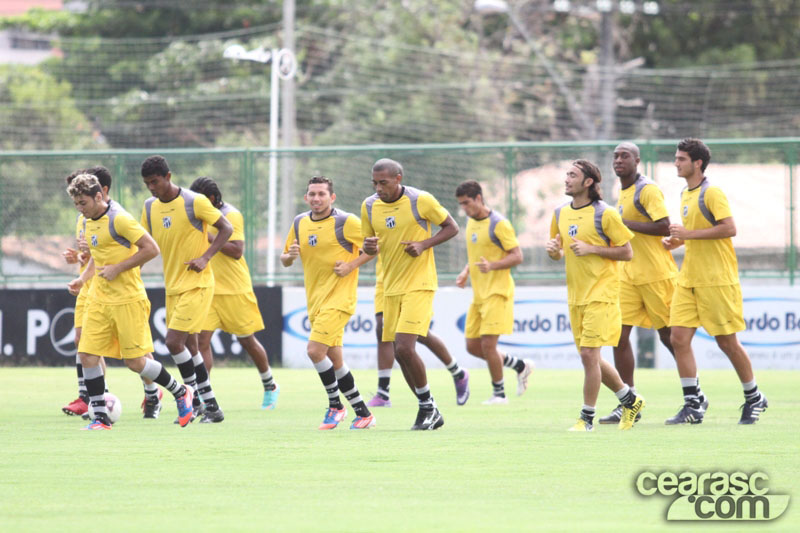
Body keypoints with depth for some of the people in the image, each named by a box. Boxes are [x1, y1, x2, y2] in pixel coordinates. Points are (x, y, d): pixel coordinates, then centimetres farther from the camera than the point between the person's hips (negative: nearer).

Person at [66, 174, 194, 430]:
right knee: (87, 355, -3)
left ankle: (181, 393, 18)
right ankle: (100, 418, 3)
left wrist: (117, 269, -18)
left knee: (135, 362, -4)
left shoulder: (119, 219, -16)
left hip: (127, 300, -8)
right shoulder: (90, 221, 11)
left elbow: (151, 249, -18)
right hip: (99, 300, 8)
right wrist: (83, 278, 10)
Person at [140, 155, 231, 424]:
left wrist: (205, 257, -18)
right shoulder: (150, 207, 6)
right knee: (188, 346, 10)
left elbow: (226, 228, -8)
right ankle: (210, 406, 18)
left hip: (197, 284, -7)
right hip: (172, 287, 7)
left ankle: (194, 400, -4)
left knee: (174, 341, -16)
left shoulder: (194, 202, -13)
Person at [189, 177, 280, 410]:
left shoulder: (231, 215, -13)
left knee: (247, 340, 8)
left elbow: (236, 251, -23)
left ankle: (270, 386, 31)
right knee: (201, 339, -10)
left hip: (234, 290, -6)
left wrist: (209, 237, -28)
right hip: (208, 290, 6)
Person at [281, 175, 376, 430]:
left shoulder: (346, 222, -10)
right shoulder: (300, 223, 9)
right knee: (334, 360, 9)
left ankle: (335, 405, -2)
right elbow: (285, 260, 17)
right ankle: (363, 413, 18)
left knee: (315, 350, -18)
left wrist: (351, 266, -16)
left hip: (339, 297, -7)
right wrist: (290, 255, -6)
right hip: (315, 300, 7)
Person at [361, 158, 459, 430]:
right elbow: (369, 248, 15)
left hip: (419, 285, -6)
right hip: (391, 288, 6)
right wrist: (369, 246, -9)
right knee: (400, 352, 5)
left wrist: (424, 245, -16)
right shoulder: (369, 206, 4)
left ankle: (428, 406, -1)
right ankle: (430, 412, 18)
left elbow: (452, 227, -2)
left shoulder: (421, 200, -11)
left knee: (404, 347, -18)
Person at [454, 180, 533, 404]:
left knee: (488, 344, -12)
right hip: (478, 294, 9)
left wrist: (492, 266, -28)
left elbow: (517, 256, -14)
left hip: (497, 292, -9)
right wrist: (466, 272, 9)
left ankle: (499, 393, 4)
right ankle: (521, 365, 22)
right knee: (473, 346, 6)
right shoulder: (471, 221, 13)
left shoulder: (498, 224, -13)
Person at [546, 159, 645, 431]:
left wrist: (591, 249, -17)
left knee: (589, 354, -13)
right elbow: (559, 252, 22)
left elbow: (627, 252, -8)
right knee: (590, 358, 10)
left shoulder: (604, 214, -9)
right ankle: (630, 400, 29)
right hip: (575, 295, 7)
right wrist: (553, 250, -2)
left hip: (601, 294, -7)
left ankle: (587, 418, -3)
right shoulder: (561, 214, 10)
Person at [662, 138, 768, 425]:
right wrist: (677, 240, 9)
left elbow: (729, 228, -21)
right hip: (689, 279, 8)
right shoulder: (686, 194, 15)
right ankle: (693, 404, -1)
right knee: (679, 338, -4)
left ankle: (754, 398, 17)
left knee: (727, 341, -1)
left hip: (717, 280, -8)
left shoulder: (711, 193, -11)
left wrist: (689, 233, -21)